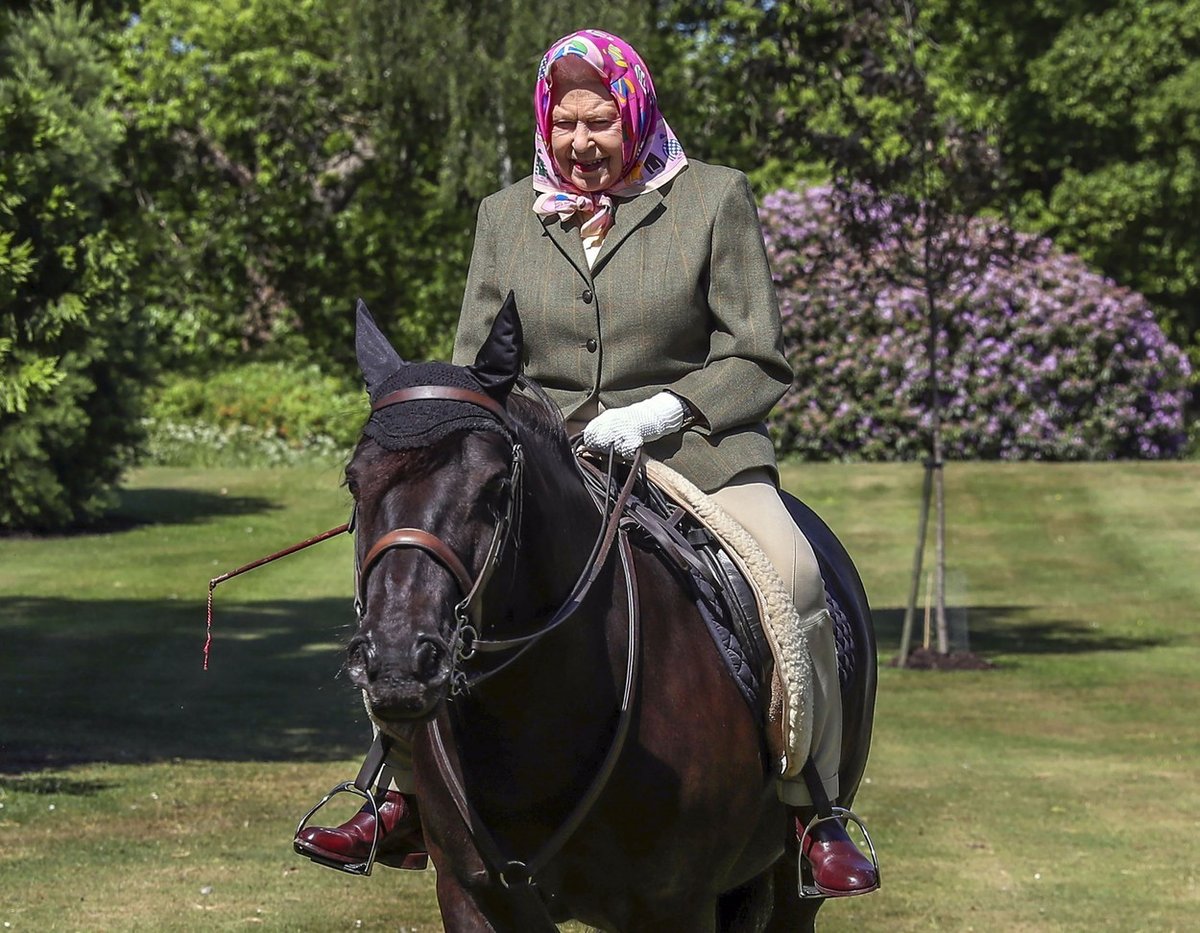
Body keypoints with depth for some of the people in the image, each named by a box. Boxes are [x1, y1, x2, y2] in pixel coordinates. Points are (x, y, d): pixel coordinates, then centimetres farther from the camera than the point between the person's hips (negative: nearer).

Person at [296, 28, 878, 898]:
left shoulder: (715, 198, 1)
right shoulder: (505, 215, 11)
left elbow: (758, 363, -1)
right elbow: (474, 366, 14)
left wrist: (659, 412, -17)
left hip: (690, 444, -3)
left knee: (790, 575, -30)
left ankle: (817, 815, -19)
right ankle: (407, 800, -4)